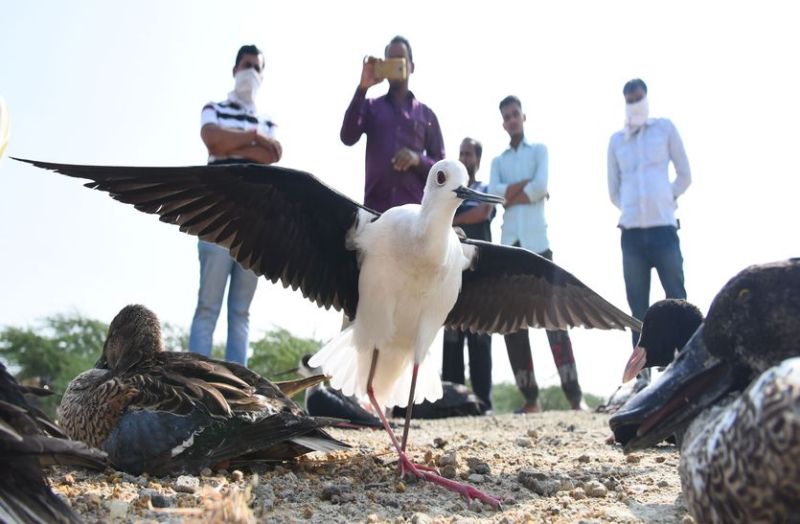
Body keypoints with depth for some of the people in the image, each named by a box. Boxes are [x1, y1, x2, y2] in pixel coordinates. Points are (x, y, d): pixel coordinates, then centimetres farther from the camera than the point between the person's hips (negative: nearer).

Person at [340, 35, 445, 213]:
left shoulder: (426, 114, 15)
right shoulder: (370, 106, 15)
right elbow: (348, 137, -5)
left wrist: (418, 160, -10)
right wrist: (362, 88, -9)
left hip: (414, 208, 0)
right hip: (375, 208, 0)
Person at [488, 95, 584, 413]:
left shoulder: (539, 150, 13)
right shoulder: (498, 161, 21)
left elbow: (541, 186, -6)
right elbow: (494, 193, 1)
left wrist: (511, 195, 1)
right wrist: (528, 186, -5)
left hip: (537, 242, -4)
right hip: (508, 245, 4)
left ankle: (574, 394, -12)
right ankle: (530, 397, 3)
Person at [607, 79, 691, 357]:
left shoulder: (665, 128, 9)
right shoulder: (616, 140, 13)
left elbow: (685, 175, 9)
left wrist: (667, 198, 6)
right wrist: (633, 207, 4)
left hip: (664, 227, -2)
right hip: (631, 232, 2)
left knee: (677, 300, -3)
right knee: (638, 306, 4)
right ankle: (642, 371, 8)